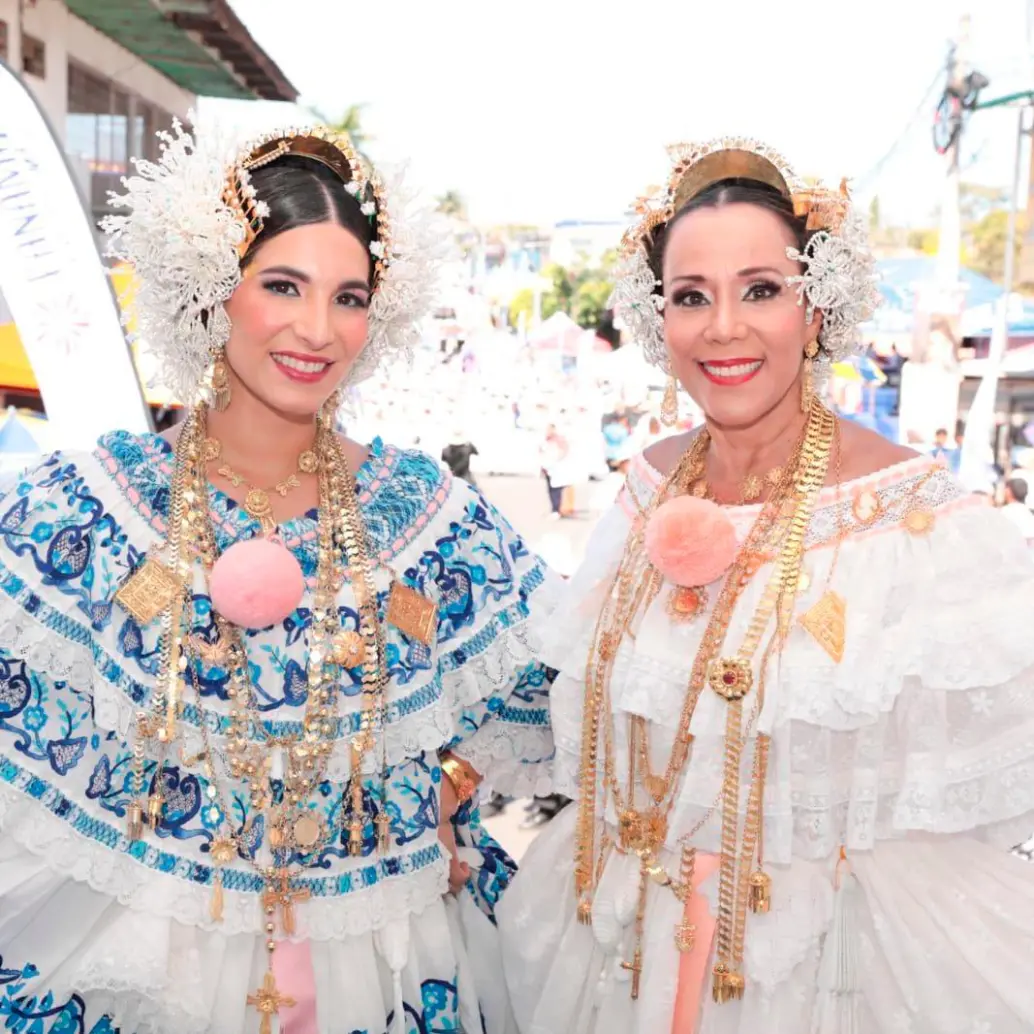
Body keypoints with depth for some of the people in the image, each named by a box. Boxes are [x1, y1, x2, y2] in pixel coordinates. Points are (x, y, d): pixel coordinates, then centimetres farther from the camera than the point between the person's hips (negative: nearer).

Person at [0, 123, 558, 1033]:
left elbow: (555, 670, 6)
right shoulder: (80, 507, -12)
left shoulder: (428, 510, -6)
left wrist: (453, 786, -2)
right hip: (136, 950, -1)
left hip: (383, 953, 2)